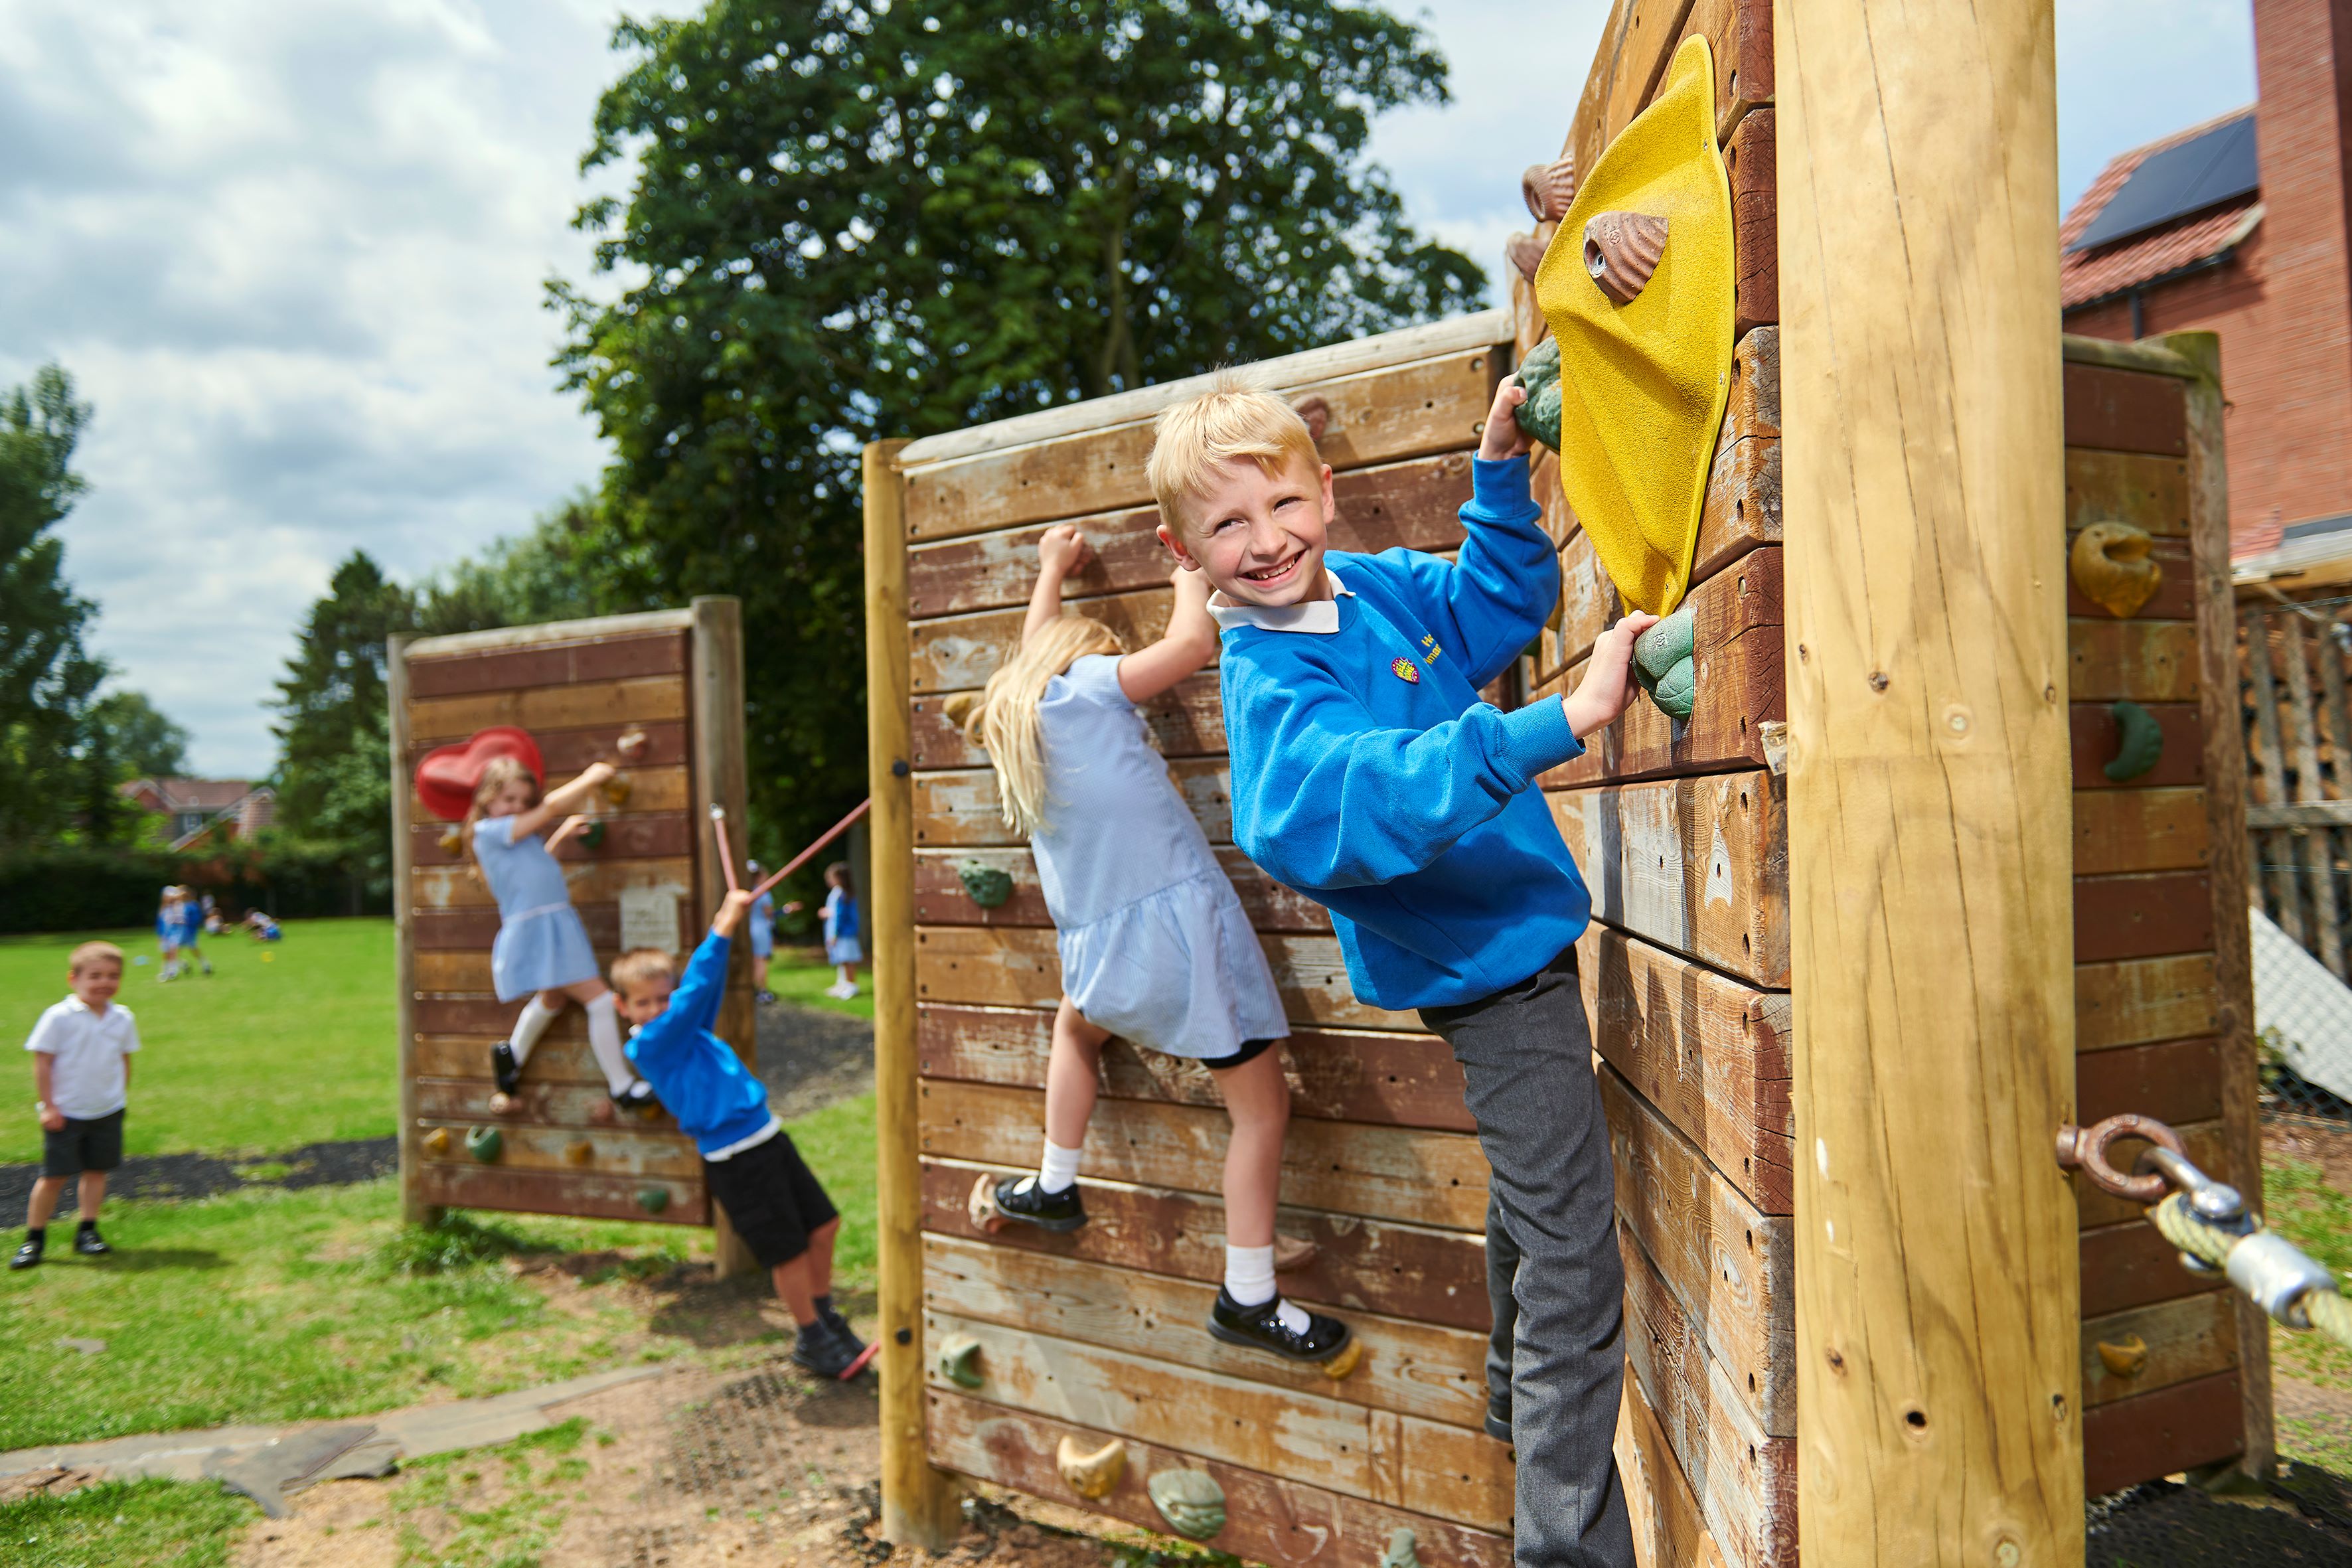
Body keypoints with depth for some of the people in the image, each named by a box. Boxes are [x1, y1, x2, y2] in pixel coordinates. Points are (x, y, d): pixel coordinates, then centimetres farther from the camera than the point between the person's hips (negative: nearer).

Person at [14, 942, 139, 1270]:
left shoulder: (123, 1018, 1)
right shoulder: (59, 1017, -12)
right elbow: (42, 1062, -9)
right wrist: (47, 1105, -10)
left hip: (107, 1111, 4)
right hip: (65, 1113, -4)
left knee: (97, 1170, 9)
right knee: (54, 1176, 0)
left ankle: (87, 1231, 21)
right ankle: (34, 1237, 15)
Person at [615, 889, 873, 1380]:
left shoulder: (686, 1027, 10)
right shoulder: (649, 1045, -13)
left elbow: (705, 987, 10)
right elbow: (695, 990, -20)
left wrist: (727, 921, -2)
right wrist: (723, 928, -22)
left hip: (769, 1138, 8)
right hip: (735, 1162, -8)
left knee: (823, 1225, 16)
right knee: (789, 1254, 2)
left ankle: (825, 1316, 35)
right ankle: (813, 1340, 23)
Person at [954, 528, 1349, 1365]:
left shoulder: (1013, 722, 16)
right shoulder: (1081, 688, -3)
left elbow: (1031, 649, 36)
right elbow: (1194, 642, -8)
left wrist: (1052, 568, 49)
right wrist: (1189, 567, 9)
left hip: (1098, 949, 7)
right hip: (1180, 918, -6)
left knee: (1076, 1024, 40)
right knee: (1263, 1107, 5)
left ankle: (1055, 1186, 45)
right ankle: (1249, 1299, 12)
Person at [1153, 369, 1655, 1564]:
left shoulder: (1375, 584, 1)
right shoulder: (1273, 684, -24)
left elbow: (1498, 603, 19)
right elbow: (1373, 796, -44)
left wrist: (1499, 469, 5)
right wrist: (1557, 725, -48)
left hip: (1512, 940, 10)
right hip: (1488, 965, -10)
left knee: (1534, 1194, 30)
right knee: (1573, 1269, -7)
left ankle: (1520, 1399, 54)